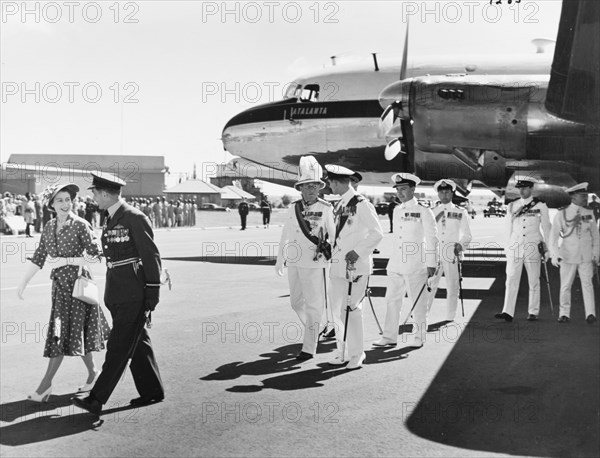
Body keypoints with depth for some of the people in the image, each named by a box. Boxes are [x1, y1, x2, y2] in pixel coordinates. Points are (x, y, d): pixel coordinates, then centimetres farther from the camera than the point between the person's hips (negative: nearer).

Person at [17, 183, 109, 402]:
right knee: (76, 332, 13)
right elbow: (38, 258, 11)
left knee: (62, 333, -3)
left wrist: (66, 261, -17)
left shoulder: (81, 225, -11)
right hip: (60, 284, 6)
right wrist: (23, 283, 8)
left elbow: (95, 256, -13)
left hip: (77, 284, -6)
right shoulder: (49, 227, 7)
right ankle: (92, 371, 28)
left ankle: (47, 383, 2)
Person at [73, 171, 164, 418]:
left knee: (119, 347, -6)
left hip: (134, 296, -9)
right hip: (117, 296, 9)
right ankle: (152, 391, 24)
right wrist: (110, 293, 18)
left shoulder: (134, 218, -13)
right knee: (137, 345, 14)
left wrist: (152, 293, -14)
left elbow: (151, 256, -13)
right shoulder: (110, 220, 14)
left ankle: (97, 399, -5)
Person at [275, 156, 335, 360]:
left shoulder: (325, 209, -6)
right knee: (296, 302, 16)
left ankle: (309, 347, 6)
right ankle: (314, 329, 40)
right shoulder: (294, 208, 6)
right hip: (294, 263, 5)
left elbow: (335, 235, -6)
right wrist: (280, 260, 18)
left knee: (314, 305, -1)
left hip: (315, 264, -5)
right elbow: (285, 235, 14)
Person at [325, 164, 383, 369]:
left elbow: (377, 233, -11)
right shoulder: (339, 206, 14)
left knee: (352, 308, -5)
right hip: (338, 264, 8)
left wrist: (358, 252, -15)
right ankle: (342, 352, 20)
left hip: (356, 265, -8)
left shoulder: (362, 204, -10)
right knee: (337, 308, 9)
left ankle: (357, 354, 8)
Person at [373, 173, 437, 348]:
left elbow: (432, 239, -5)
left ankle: (419, 337, 14)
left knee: (418, 302, 2)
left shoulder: (423, 212, -6)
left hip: (415, 265, -6)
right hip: (396, 264, 6)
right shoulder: (396, 210, 13)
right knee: (392, 299, 5)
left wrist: (431, 264, -8)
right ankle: (389, 336, 11)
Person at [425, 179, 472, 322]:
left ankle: (450, 319, 12)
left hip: (452, 255, 0)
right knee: (429, 286, -5)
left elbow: (467, 235, 9)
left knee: (452, 287, 2)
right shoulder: (432, 212, 11)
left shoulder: (460, 212, 8)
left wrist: (461, 245, -9)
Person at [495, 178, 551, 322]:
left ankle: (533, 312, 13)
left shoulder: (540, 206, 2)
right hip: (515, 247, 2)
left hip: (533, 247, -2)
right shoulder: (512, 206, 9)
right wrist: (509, 246, 14)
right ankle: (508, 312, -9)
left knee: (533, 281, 4)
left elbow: (546, 228, 6)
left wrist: (547, 249, 3)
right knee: (511, 280, -6)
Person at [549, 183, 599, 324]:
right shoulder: (561, 214, -2)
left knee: (587, 283, -8)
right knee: (565, 285, 3)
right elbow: (553, 236, -2)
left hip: (586, 256, 1)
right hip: (567, 256, -1)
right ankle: (564, 314, 12)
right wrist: (554, 255, -10)